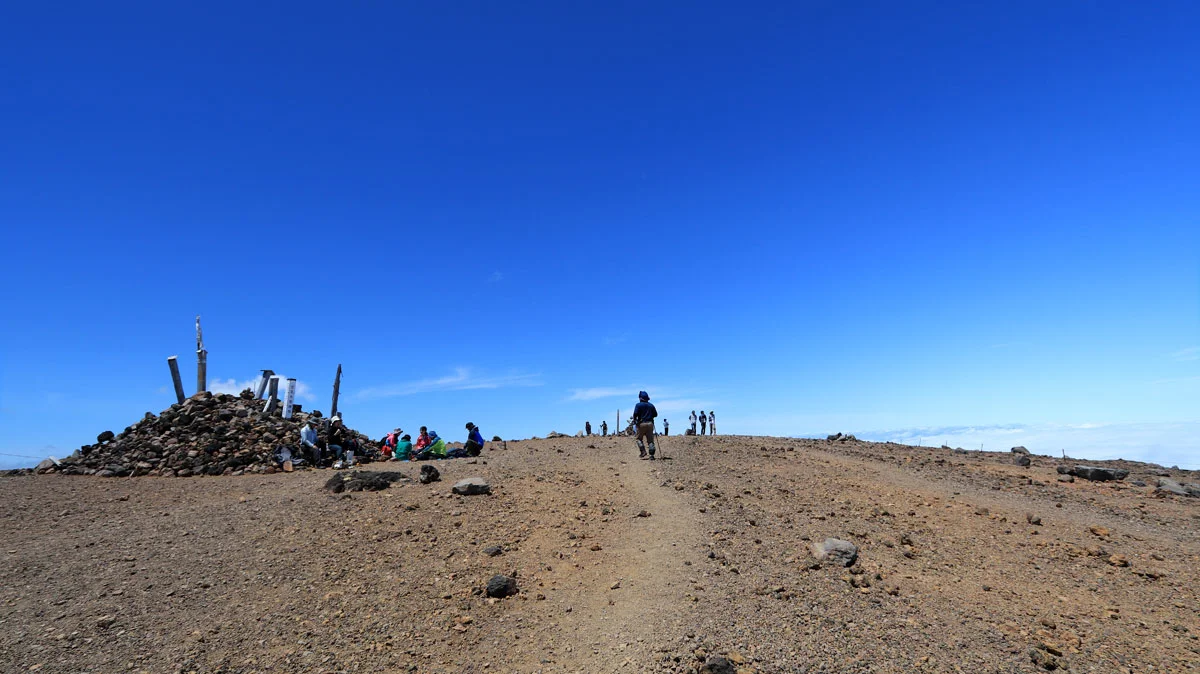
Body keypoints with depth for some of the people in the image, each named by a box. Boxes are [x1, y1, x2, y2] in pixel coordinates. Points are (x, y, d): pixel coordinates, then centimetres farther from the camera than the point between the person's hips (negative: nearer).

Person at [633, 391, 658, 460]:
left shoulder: (638, 405, -3)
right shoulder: (651, 405, 10)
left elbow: (635, 414, -12)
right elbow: (655, 414, 13)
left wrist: (634, 420, 6)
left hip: (641, 423, -3)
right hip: (650, 423, 4)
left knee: (639, 438, 10)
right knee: (650, 440, 4)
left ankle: (643, 451, -7)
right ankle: (652, 455, -5)